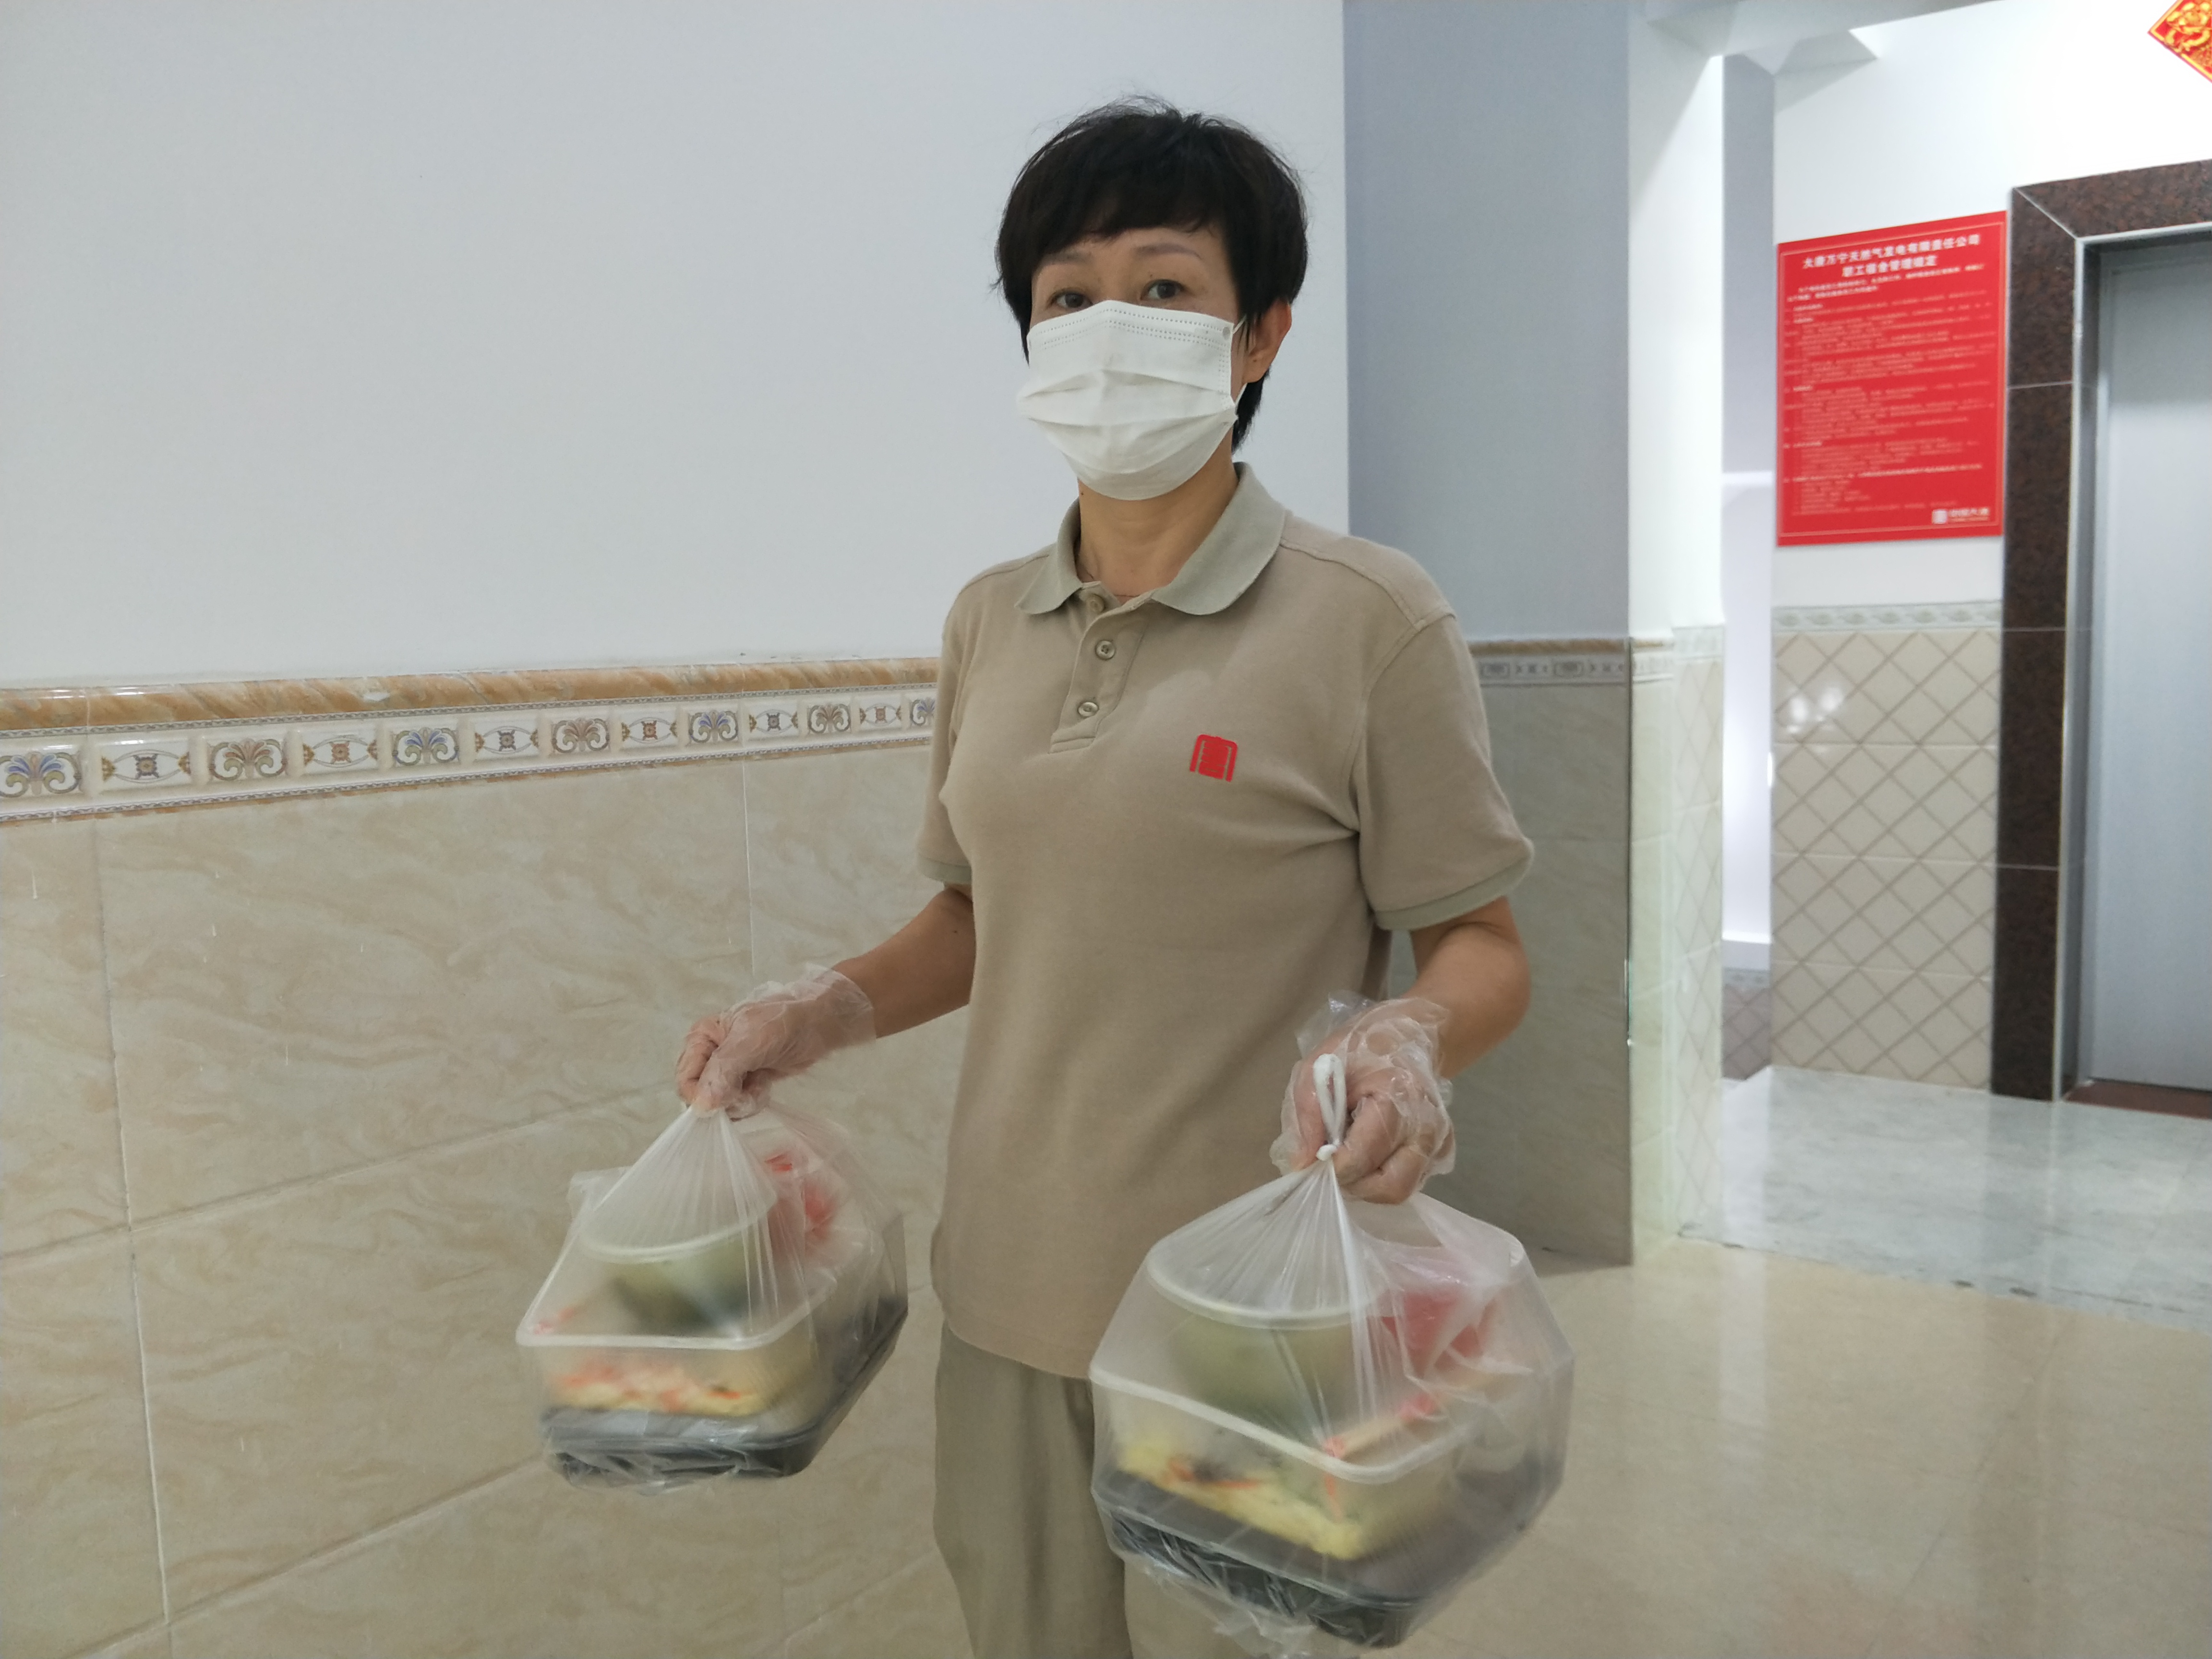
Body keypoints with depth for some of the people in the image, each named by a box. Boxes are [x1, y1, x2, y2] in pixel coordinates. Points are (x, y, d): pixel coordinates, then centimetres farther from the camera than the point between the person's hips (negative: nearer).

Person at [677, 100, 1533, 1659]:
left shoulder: (1370, 618, -11)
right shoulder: (989, 621, 5)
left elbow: (1483, 948, -6)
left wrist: (1407, 1041, -27)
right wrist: (822, 1010, -1)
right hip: (1011, 1294, 5)